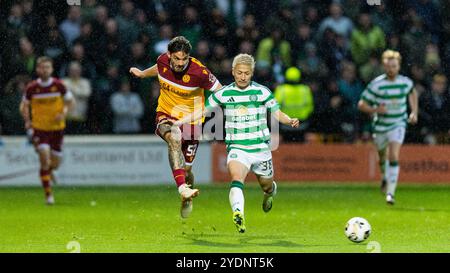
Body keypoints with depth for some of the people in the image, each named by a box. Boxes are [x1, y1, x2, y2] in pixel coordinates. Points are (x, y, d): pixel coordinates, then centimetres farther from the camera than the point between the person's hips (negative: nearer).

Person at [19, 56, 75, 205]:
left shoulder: (58, 85, -6)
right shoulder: (32, 88, -6)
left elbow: (71, 101, 4)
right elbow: (24, 106, 8)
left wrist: (63, 113, -14)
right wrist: (27, 121, -8)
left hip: (57, 128, 1)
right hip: (39, 127, -1)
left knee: (55, 163, 4)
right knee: (44, 156, -18)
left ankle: (49, 170, 44)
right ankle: (48, 195, -10)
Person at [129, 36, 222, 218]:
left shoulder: (199, 72, -23)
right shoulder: (163, 61, -11)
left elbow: (221, 92, -12)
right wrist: (142, 74, 32)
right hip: (166, 115, 1)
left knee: (186, 170, 4)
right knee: (174, 139, -35)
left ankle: (187, 200, 38)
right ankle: (182, 188, -45)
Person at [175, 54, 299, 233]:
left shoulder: (262, 92, -1)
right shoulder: (223, 94, 1)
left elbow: (277, 113, 6)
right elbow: (203, 110, 9)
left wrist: (290, 121, -15)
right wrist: (179, 122, -1)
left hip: (261, 149, 1)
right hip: (237, 148, -1)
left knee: (266, 186, 15)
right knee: (236, 179, -29)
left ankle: (271, 190, 53)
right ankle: (238, 215, -48)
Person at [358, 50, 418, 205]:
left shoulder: (405, 82, -5)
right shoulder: (376, 84, -14)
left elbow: (412, 93, 20)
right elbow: (361, 104, -9)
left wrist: (414, 112, 10)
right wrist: (375, 110, -27)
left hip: (398, 124, -1)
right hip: (380, 126, 1)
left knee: (394, 156, -18)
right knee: (382, 156, 17)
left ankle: (390, 192, -20)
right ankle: (386, 177, 51)